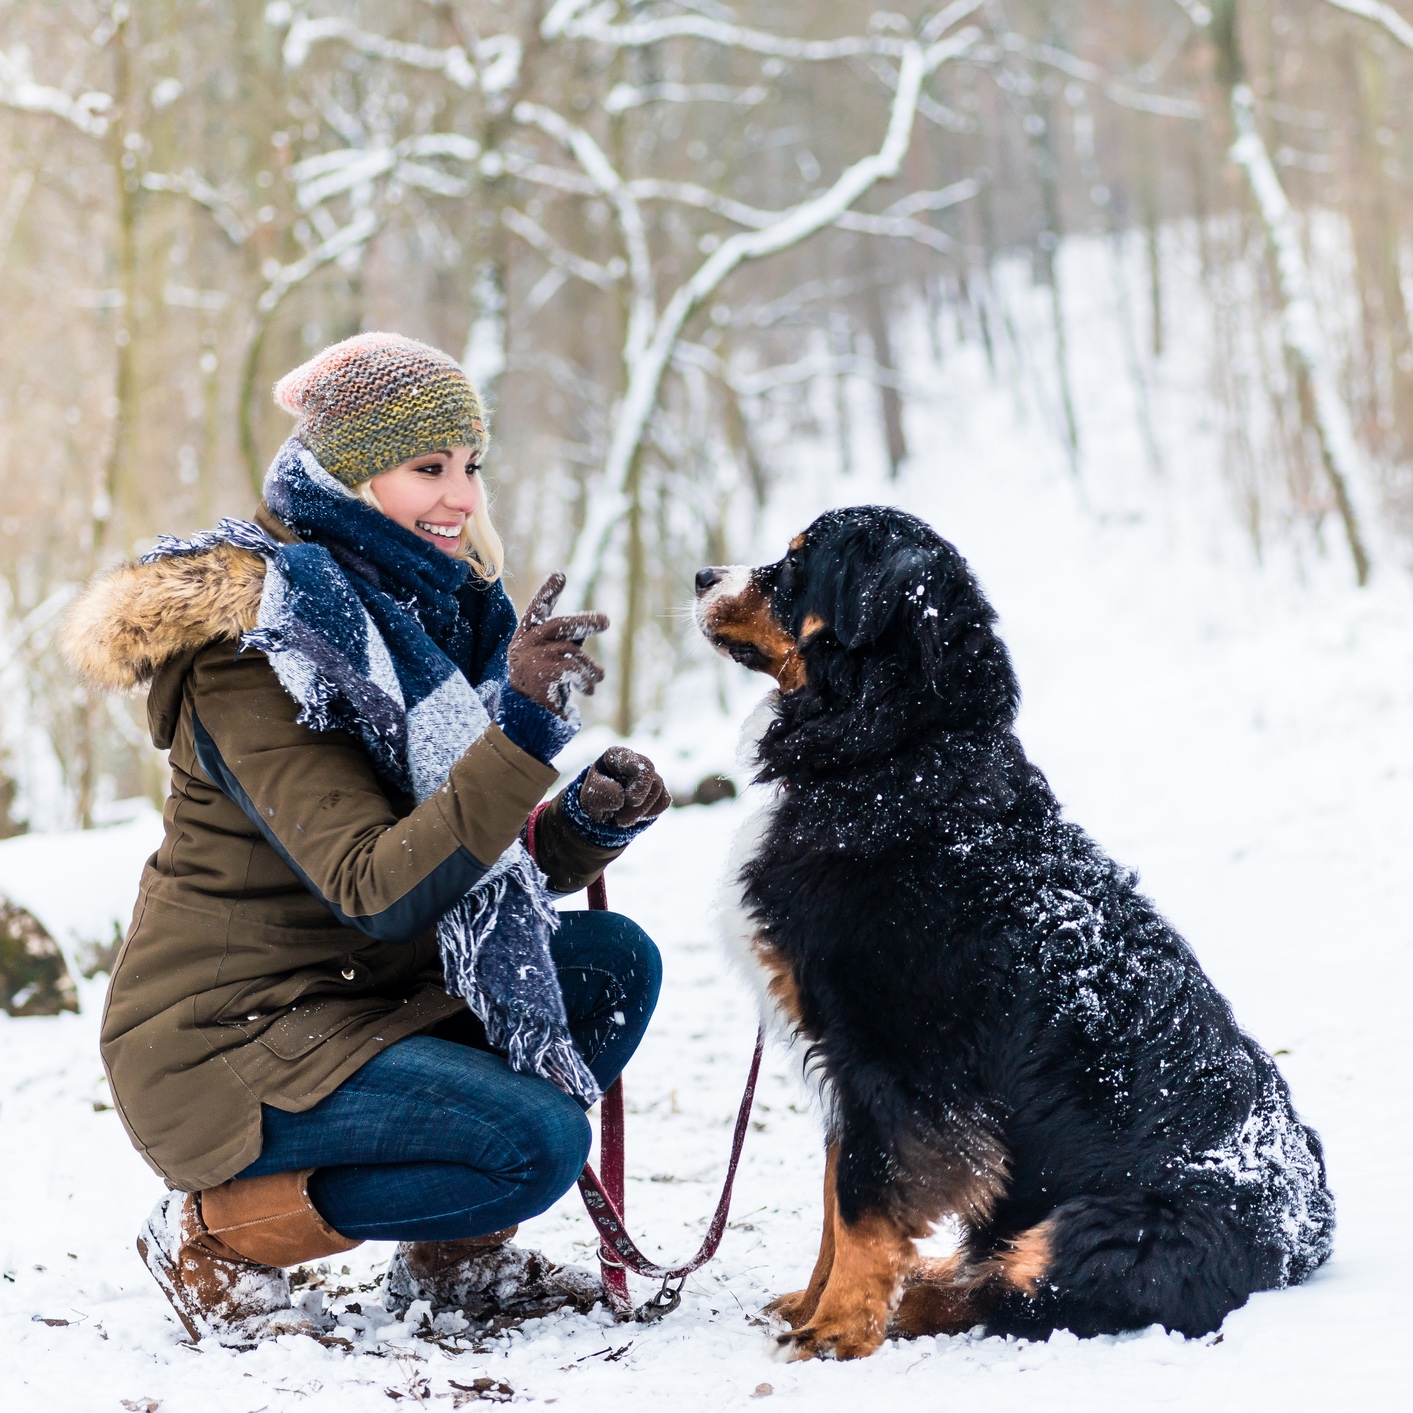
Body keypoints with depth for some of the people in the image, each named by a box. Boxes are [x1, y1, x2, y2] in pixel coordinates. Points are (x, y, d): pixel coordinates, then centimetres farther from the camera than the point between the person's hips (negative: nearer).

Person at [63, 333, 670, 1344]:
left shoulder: (428, 615, 7)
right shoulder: (254, 648, -20)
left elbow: (485, 866, 9)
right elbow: (379, 892, -30)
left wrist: (592, 823, -12)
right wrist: (525, 729, -38)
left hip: (370, 999, 9)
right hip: (225, 1040, -8)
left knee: (617, 962, -3)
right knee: (539, 1139, -22)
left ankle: (458, 1252, 10)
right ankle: (213, 1235, -4)